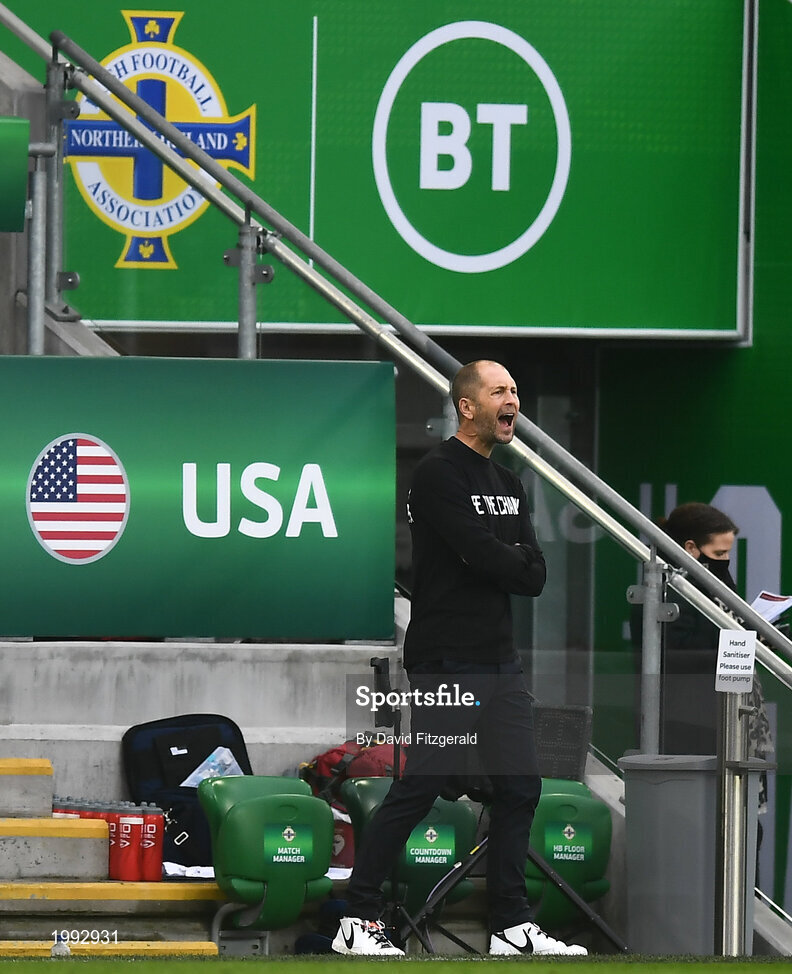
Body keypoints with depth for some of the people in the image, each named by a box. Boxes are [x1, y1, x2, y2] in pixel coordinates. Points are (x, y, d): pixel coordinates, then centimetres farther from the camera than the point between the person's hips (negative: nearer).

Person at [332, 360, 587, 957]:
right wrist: (514, 564, -2)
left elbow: (536, 577, 6)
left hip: (502, 661, 8)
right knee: (417, 791, -7)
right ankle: (358, 921, 0)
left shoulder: (509, 485, 16)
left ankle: (511, 927, 13)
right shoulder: (439, 476, -10)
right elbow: (484, 555, -20)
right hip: (447, 662, -8)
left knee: (520, 789, 7)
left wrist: (499, 562, -12)